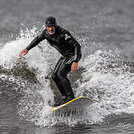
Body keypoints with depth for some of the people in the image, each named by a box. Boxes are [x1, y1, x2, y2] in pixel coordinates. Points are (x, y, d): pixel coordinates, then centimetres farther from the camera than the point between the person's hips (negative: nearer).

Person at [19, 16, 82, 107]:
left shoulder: (63, 34, -31)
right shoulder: (46, 32, -8)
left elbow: (77, 46, -33)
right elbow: (38, 39, 14)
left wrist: (75, 61, -43)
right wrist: (27, 49, 5)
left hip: (73, 55, -9)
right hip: (65, 56, 9)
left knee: (61, 74, -23)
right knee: (55, 76, 3)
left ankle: (71, 97, -23)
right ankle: (65, 98, 8)